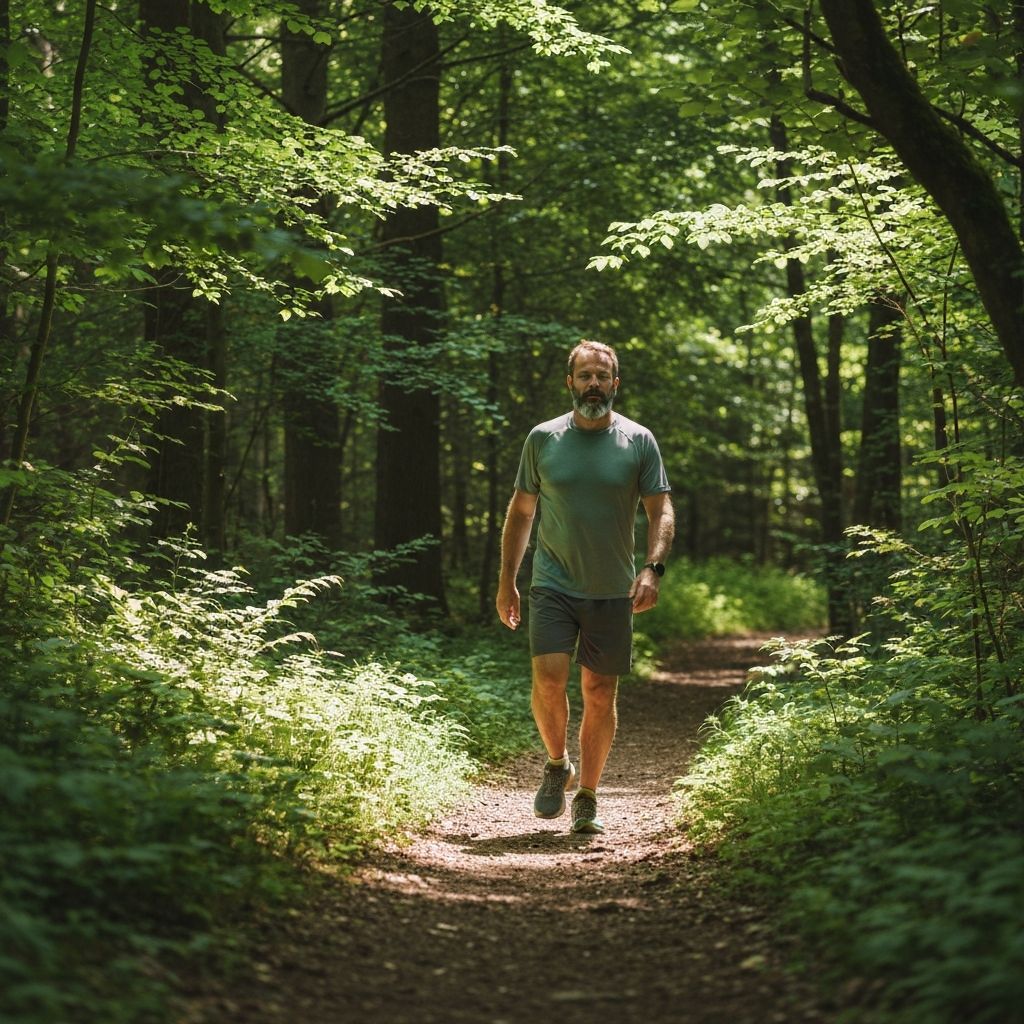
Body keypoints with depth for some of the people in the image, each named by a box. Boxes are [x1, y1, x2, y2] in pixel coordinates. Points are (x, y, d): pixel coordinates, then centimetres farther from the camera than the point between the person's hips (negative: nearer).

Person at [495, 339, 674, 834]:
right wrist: (507, 581, 8)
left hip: (612, 590, 0)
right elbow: (520, 511, 11)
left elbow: (661, 512, 0)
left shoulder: (639, 441, 1)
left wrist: (652, 568, -17)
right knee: (548, 679, -15)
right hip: (553, 584, 0)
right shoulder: (543, 439, 3)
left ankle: (587, 800, 17)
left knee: (600, 693, 4)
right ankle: (557, 764, 12)